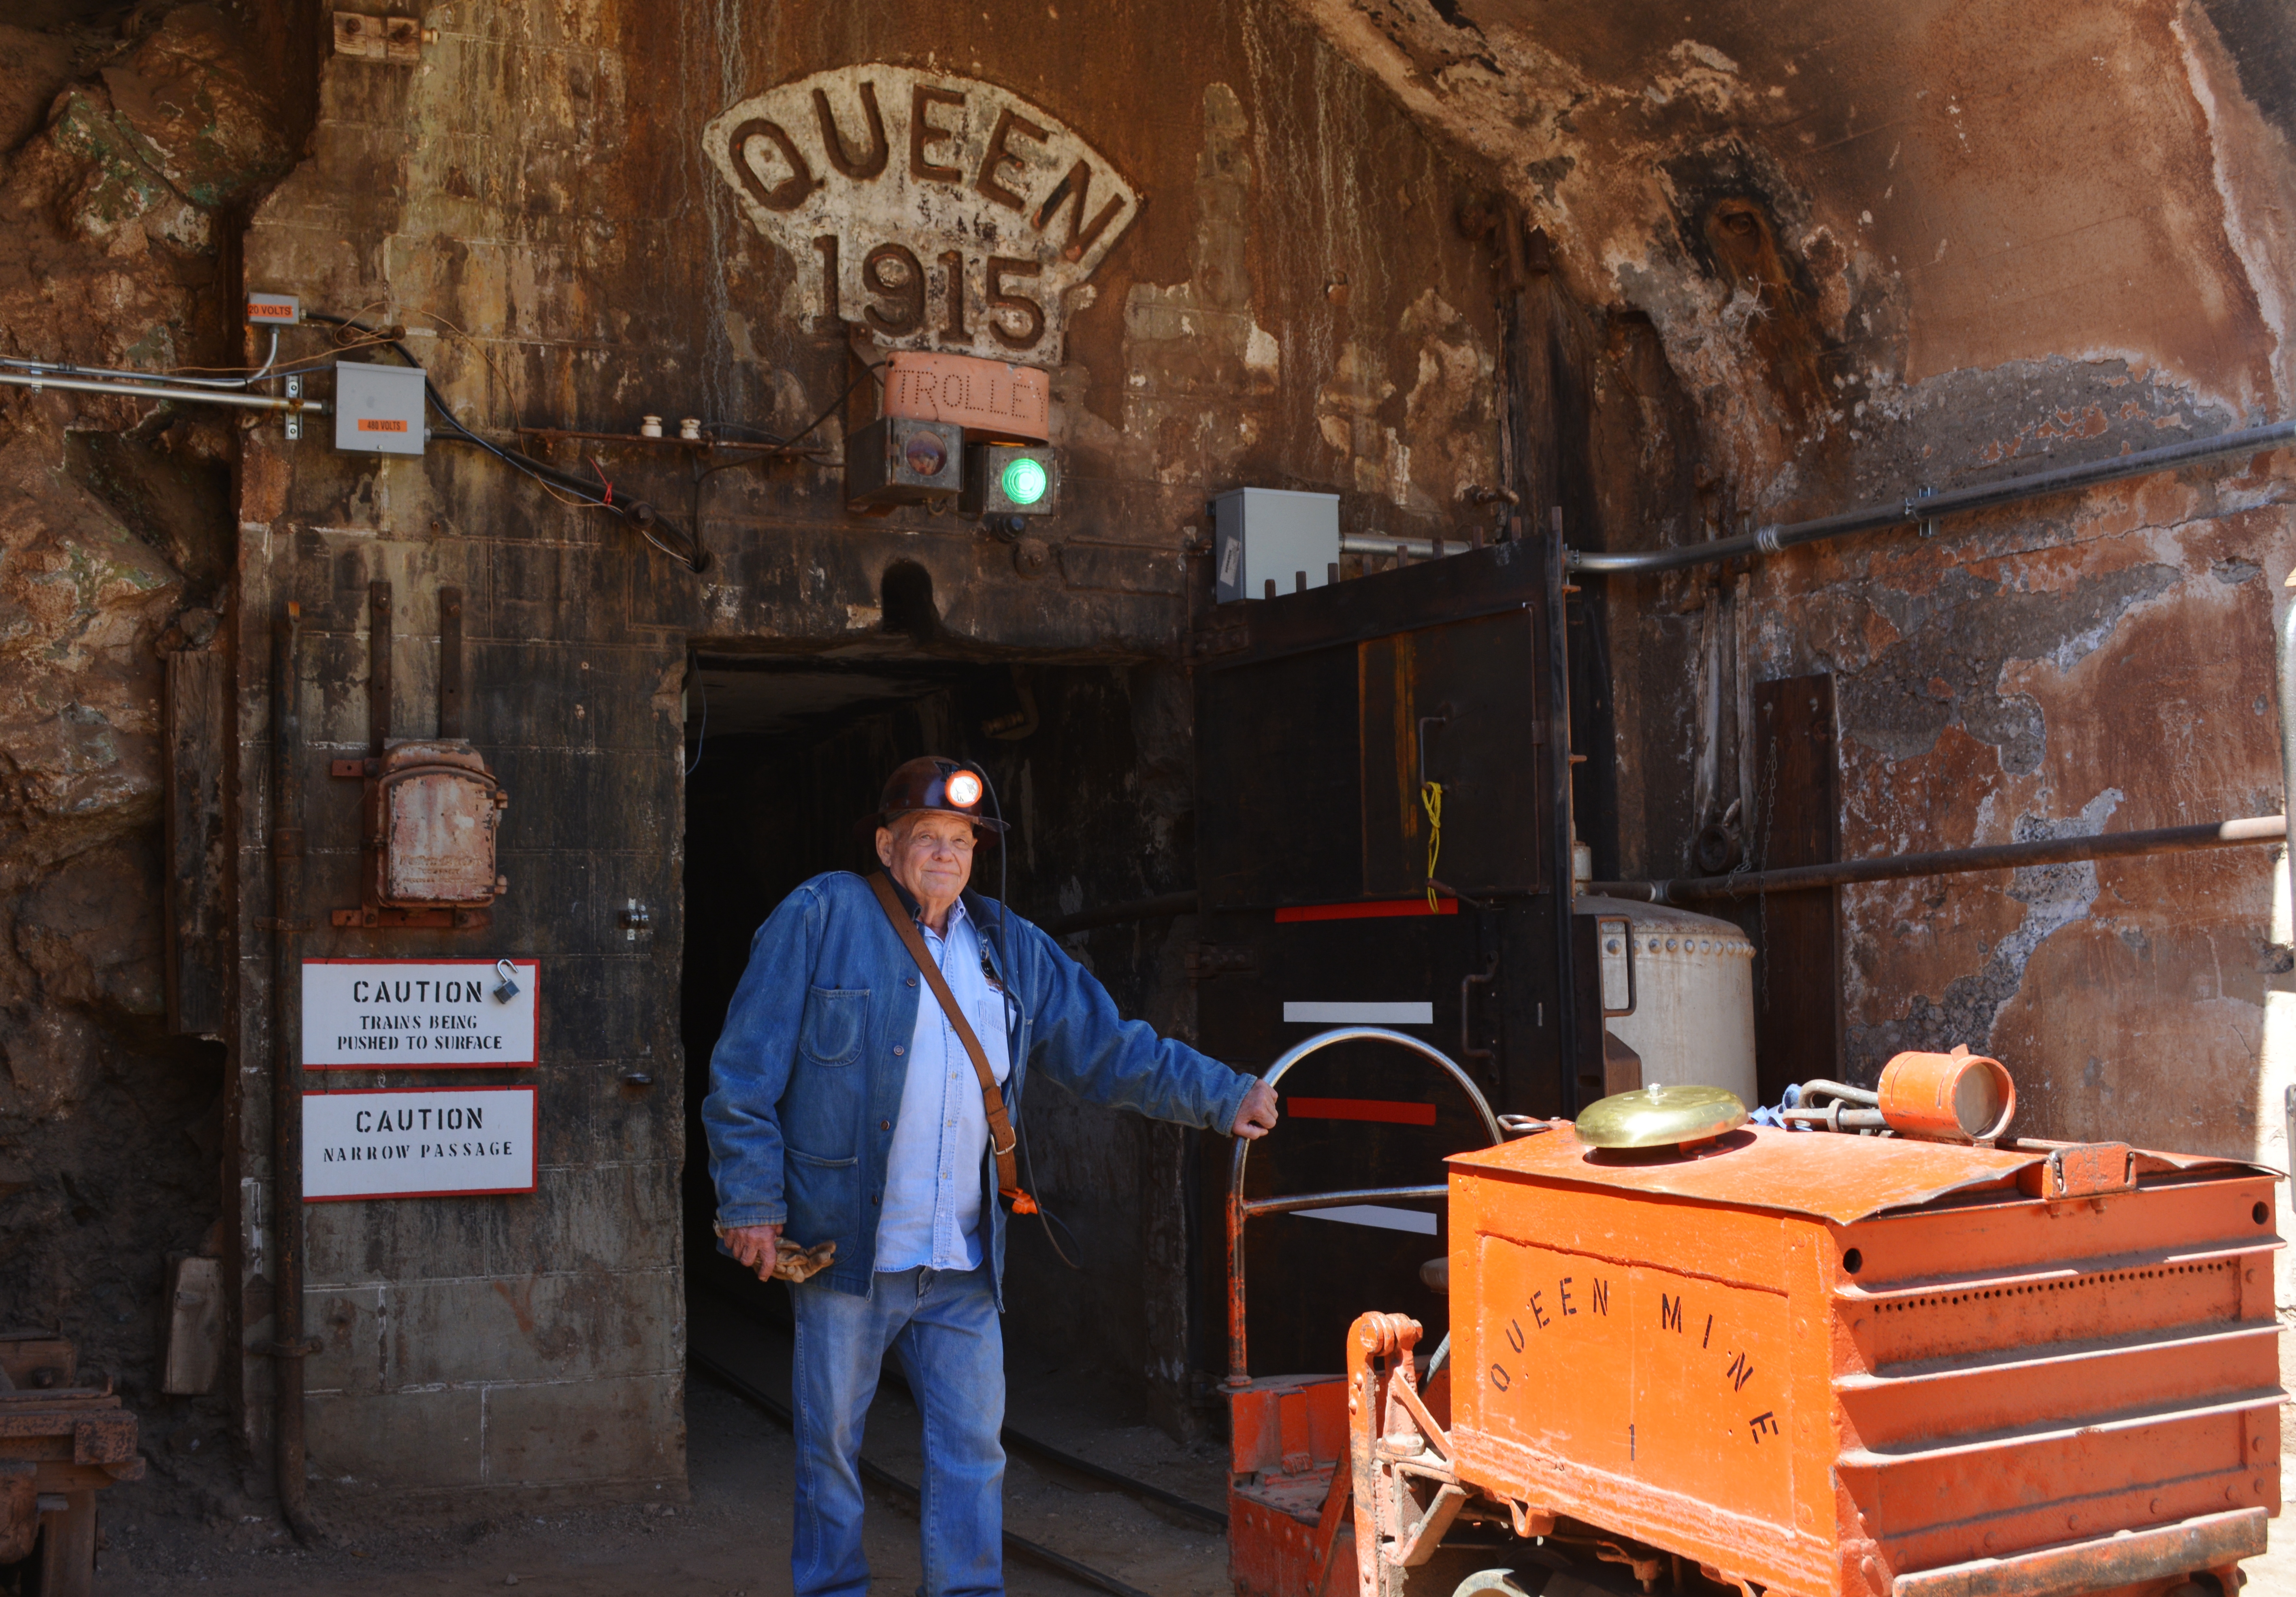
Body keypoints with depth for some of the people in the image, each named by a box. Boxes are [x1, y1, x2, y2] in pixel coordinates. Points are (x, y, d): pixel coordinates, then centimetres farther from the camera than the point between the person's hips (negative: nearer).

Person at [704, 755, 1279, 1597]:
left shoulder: (1012, 949, 11)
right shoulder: (821, 918, -3)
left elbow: (1111, 1048, 12)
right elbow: (748, 1070, -5)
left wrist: (1224, 1097, 4)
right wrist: (751, 1201, -9)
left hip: (963, 1264, 4)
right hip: (844, 1244, -3)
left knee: (973, 1447, 6)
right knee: (830, 1444, 8)